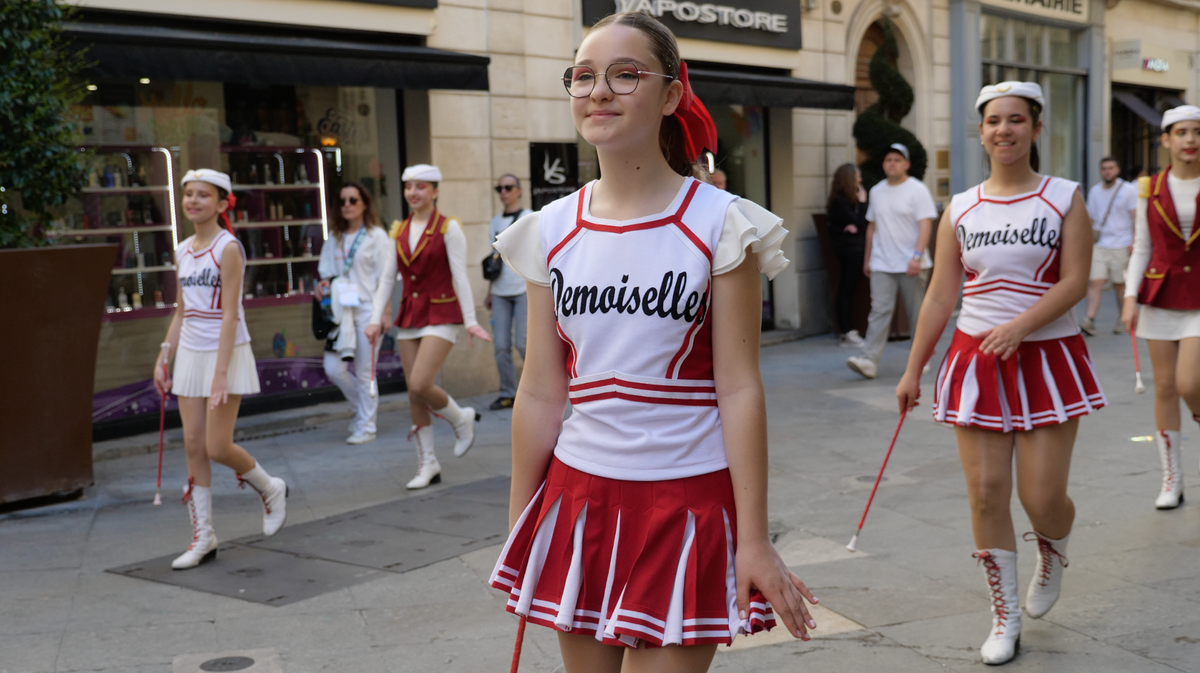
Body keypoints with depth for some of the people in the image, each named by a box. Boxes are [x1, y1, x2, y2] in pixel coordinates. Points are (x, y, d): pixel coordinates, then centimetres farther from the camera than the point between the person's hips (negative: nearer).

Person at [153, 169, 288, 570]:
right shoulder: (182, 251, 10)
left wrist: (220, 374, -21)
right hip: (190, 354, 7)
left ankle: (271, 490, 21)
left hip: (226, 353, -7)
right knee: (193, 446, 4)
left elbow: (230, 314, -16)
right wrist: (163, 359, 14)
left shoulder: (228, 248, -11)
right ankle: (203, 537, 11)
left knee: (217, 447, -7)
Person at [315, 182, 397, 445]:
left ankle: (366, 426, 13)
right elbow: (327, 268, 24)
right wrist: (323, 284, -1)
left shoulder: (377, 236, -3)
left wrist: (376, 318, -15)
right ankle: (363, 406, 24)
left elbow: (386, 278, -7)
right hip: (341, 310, 5)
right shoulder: (336, 238, 12)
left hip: (366, 309, -5)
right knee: (333, 368, -2)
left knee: (364, 371, -1)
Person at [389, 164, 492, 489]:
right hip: (409, 316, 6)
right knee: (414, 394, 4)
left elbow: (460, 276, -9)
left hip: (441, 314, -6)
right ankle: (427, 464, 14)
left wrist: (471, 321, -15)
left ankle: (461, 418, 11)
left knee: (420, 385, -19)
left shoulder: (448, 228, -5)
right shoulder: (398, 231, 10)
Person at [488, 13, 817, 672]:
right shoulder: (551, 232, 3)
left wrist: (754, 539, -10)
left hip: (687, 499, -4)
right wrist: (519, 533, 10)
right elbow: (540, 395, 6)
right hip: (579, 493, 4)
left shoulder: (717, 224, -7)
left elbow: (739, 389, -9)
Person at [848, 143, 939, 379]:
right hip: (881, 264, 4)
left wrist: (917, 256, -22)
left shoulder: (917, 190, -3)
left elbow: (925, 225, -11)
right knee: (879, 311, -7)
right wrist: (867, 258, 18)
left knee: (917, 313, 6)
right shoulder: (876, 192, 13)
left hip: (910, 265, -4)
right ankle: (869, 360, -14)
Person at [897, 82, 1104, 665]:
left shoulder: (1064, 198, 0)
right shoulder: (960, 209, 6)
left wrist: (1018, 327, -23)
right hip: (976, 358, 2)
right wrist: (912, 370, 5)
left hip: (1047, 357, -2)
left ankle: (1052, 558, 35)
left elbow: (1074, 280, -9)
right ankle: (1005, 619, 15)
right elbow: (940, 296, 7)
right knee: (986, 493, -1)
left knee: (1042, 498, -3)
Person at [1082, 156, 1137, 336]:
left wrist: (1134, 241, -12)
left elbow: (1136, 217, -3)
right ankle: (1090, 321, -16)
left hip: (1120, 246, -3)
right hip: (1099, 246, 3)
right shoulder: (1094, 191, 12)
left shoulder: (1128, 190, 0)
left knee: (1119, 284, 4)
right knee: (1095, 282, -9)